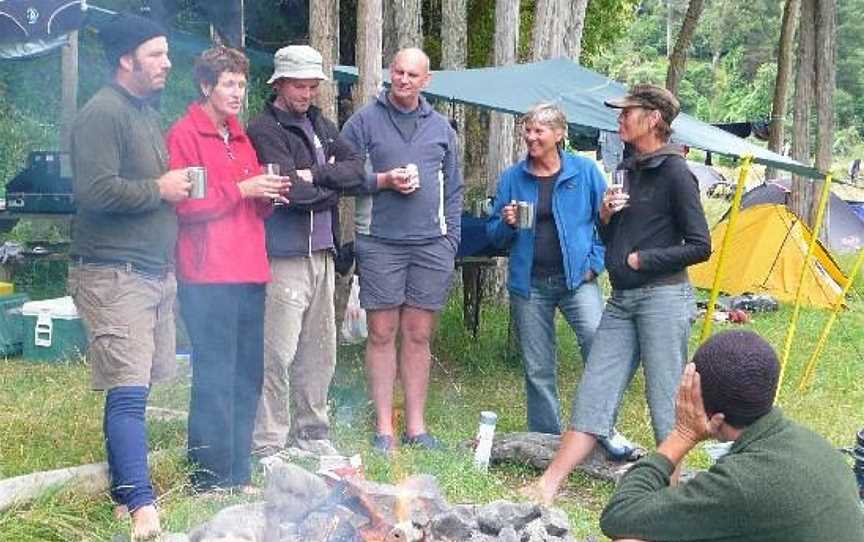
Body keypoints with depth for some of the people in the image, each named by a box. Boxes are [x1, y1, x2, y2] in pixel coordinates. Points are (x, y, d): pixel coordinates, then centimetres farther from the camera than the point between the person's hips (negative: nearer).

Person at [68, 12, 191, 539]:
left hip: (155, 272, 9)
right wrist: (159, 189, -12)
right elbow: (97, 191, -23)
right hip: (114, 275, -9)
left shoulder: (148, 114, 18)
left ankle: (126, 490, 20)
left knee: (133, 391, 12)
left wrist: (178, 185, 12)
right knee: (129, 392, -10)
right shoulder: (102, 113, -11)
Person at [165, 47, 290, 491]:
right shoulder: (184, 134, -4)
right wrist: (241, 189, -14)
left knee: (247, 375, 11)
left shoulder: (239, 138, 21)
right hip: (208, 276, -8)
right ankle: (212, 480, 1)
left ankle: (238, 475, 21)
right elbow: (184, 204, -14)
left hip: (249, 273, 8)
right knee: (216, 379, -7)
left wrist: (269, 195, 6)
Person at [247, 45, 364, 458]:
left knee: (320, 353, 13)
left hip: (322, 253, 8)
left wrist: (317, 175, -9)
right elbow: (291, 190, -18)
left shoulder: (320, 126, 19)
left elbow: (357, 168, 7)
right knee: (278, 354, -9)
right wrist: (332, 188, -2)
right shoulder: (264, 130, -6)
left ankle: (311, 435, 25)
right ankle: (268, 445, -2)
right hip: (284, 257, -8)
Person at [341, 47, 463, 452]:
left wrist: (450, 240, 7)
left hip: (431, 245, 3)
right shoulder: (363, 122, 4)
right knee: (382, 334, -1)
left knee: (419, 336, 6)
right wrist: (384, 180, -13)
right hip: (379, 243, -2)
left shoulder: (441, 128, 15)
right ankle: (384, 429, 6)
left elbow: (453, 190, 16)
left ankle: (416, 426, 13)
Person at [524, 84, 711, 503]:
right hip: (622, 299, 8)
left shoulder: (674, 172, -9)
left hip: (663, 299, -8)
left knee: (666, 404, 0)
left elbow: (699, 246, -12)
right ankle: (548, 485, 5)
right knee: (593, 394, 5)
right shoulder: (630, 170, 16)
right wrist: (606, 216, 1)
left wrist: (642, 260, -10)